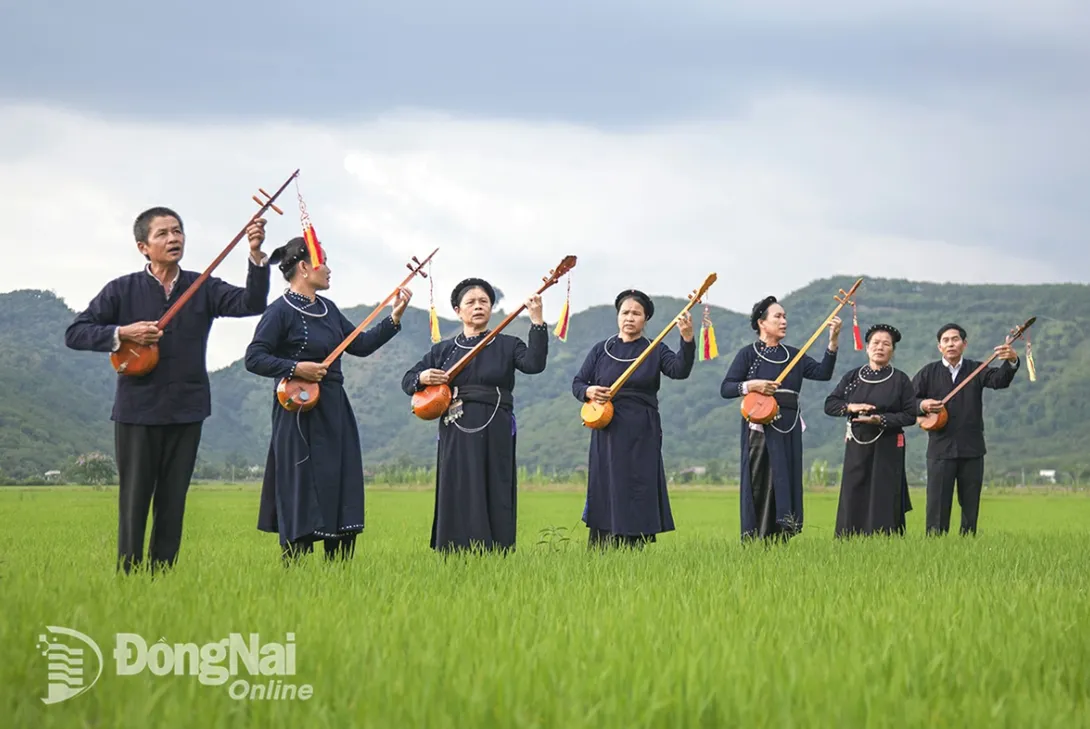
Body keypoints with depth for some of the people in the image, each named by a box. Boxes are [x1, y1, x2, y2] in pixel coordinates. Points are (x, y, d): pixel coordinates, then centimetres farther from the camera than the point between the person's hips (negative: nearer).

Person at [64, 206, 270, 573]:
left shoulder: (203, 288, 4)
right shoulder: (123, 290, -1)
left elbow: (251, 304, -10)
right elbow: (75, 333, -1)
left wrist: (256, 255, -23)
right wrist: (122, 333, -16)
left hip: (186, 411, 2)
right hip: (137, 409, -2)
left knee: (173, 501, 7)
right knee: (134, 500, 2)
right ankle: (127, 576, 9)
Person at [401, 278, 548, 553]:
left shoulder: (507, 345, 7)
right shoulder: (442, 350, 13)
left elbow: (534, 363, -12)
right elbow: (407, 380, 15)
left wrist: (537, 321, -20)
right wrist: (422, 378, -9)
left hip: (495, 434, -1)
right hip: (456, 434, 1)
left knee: (494, 499, -2)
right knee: (458, 500, -1)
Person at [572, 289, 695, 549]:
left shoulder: (655, 350, 4)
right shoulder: (601, 350, 9)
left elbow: (680, 370, -14)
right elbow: (577, 383, 11)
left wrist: (687, 340, -30)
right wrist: (588, 391, -12)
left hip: (642, 434, -1)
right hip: (608, 432, 1)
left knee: (639, 493, -2)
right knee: (606, 492, 2)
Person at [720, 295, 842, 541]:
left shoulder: (793, 355, 14)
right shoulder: (749, 354, 2)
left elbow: (823, 373, 1)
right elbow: (725, 388, -3)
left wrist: (833, 341, -9)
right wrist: (750, 386, -19)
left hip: (789, 429, 5)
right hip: (761, 426, -5)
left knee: (786, 484, 4)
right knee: (761, 484, -8)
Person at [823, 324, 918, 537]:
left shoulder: (900, 380, 1)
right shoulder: (852, 377, 9)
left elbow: (910, 415, -4)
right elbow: (829, 405, 7)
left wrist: (881, 420, -17)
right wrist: (851, 407, -12)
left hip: (887, 448, -2)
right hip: (856, 446, 2)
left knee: (883, 499, -4)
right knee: (853, 499, 0)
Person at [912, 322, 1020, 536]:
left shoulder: (976, 370, 7)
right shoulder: (928, 373, 6)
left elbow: (999, 380, -11)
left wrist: (1012, 362, -31)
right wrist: (922, 405, -15)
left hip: (972, 449, 1)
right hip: (940, 448, -1)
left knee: (971, 504, 6)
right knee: (938, 504, -3)